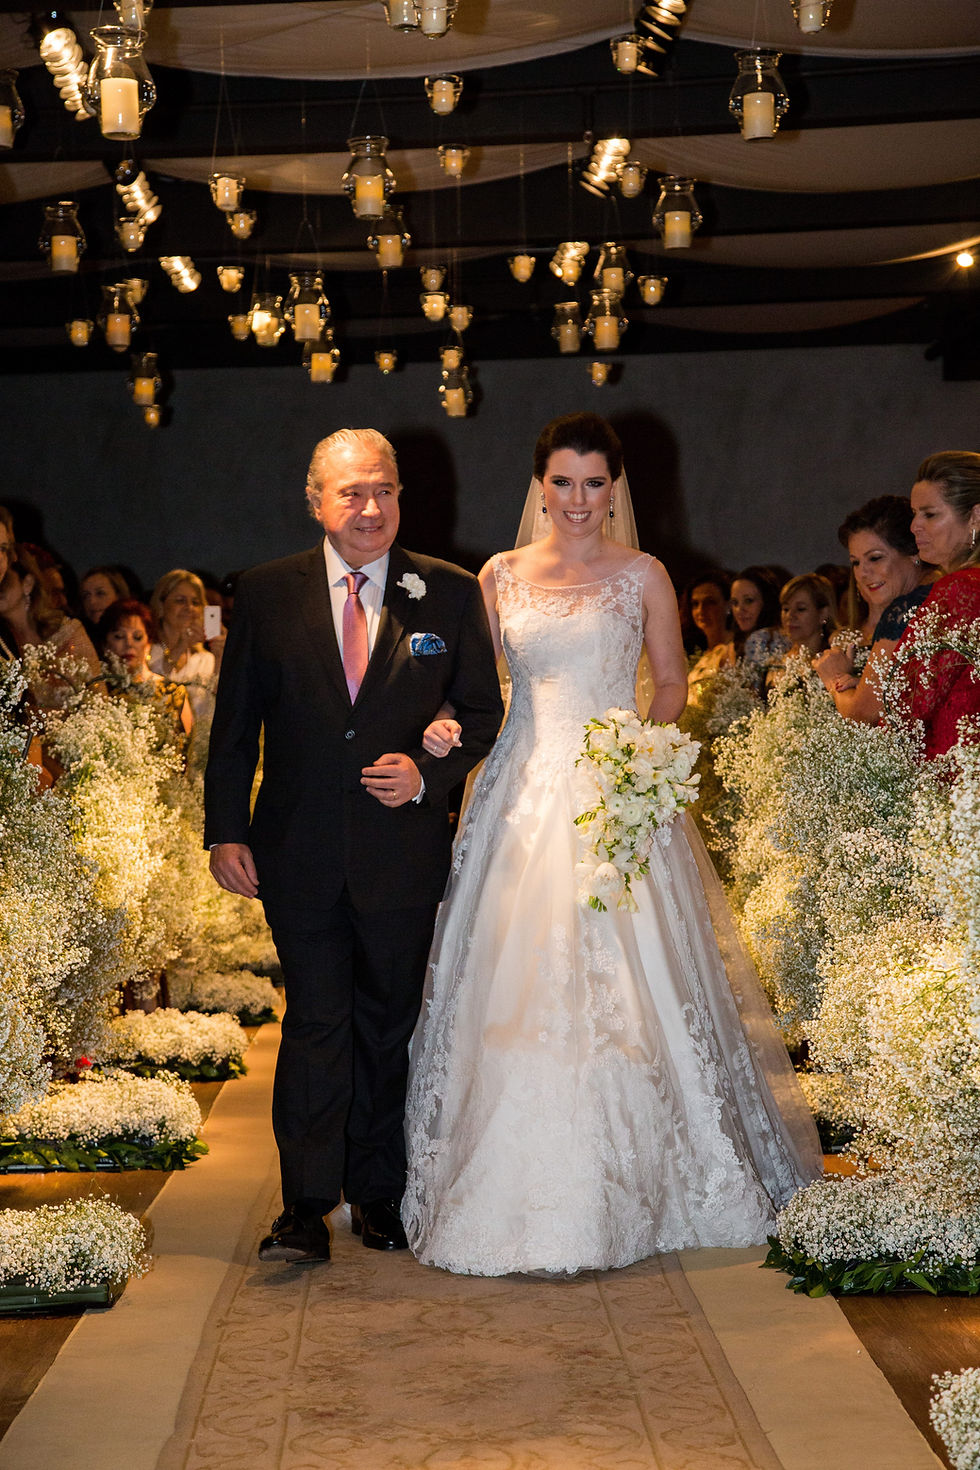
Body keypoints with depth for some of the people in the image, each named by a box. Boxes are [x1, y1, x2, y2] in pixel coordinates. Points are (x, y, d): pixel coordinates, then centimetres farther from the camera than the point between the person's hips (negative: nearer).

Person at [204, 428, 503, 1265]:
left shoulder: (451, 595, 0)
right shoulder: (267, 594, 1)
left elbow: (486, 712, 6)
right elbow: (235, 724, 4)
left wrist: (430, 775, -11)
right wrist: (226, 832, -2)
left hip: (404, 846, 1)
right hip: (301, 850, -1)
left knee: (387, 1024, 12)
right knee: (316, 1022, -2)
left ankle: (378, 1195, 24)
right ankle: (307, 1205, 2)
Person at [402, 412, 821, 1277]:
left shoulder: (643, 576, 4)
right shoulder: (501, 576, 8)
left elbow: (672, 683, 9)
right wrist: (445, 724, -10)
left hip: (617, 791, -1)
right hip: (525, 794, 2)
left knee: (625, 986, -3)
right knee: (517, 984, 0)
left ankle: (629, 1180, 9)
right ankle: (513, 1190, 9)